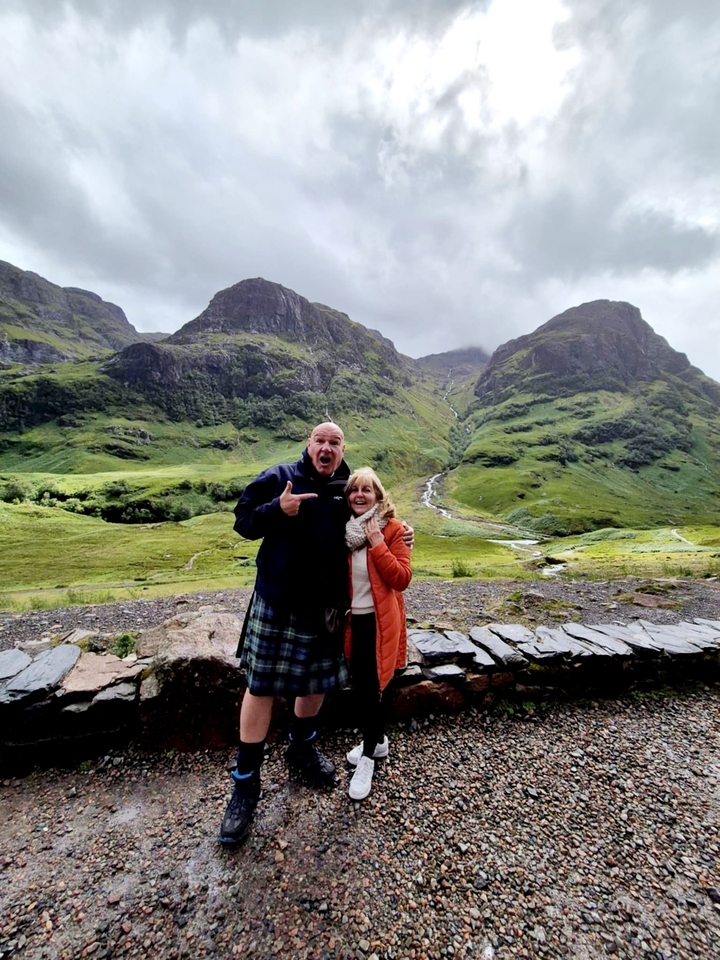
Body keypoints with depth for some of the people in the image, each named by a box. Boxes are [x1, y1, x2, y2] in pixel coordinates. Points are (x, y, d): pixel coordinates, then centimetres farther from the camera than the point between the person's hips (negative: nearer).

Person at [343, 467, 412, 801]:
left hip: (378, 621, -4)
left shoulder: (392, 529, -11)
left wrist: (377, 544, -25)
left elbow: (402, 579, -19)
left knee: (369, 685, 2)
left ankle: (368, 756, 28)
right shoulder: (342, 528, 0)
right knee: (361, 683, 18)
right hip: (351, 619, 5)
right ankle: (378, 740, 43)